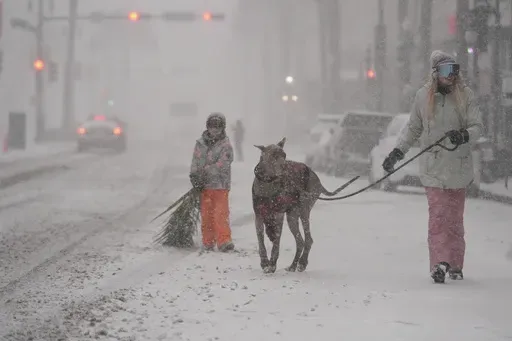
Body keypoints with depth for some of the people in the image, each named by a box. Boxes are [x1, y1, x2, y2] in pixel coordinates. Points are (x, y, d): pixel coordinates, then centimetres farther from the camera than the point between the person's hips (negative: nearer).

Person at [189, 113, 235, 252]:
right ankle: (208, 242, 15)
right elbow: (195, 162, 2)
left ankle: (224, 241, -12)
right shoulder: (201, 143, 7)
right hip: (204, 186, 4)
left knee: (221, 214, -11)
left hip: (221, 186, -4)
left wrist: (204, 172, -18)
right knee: (206, 215, 8)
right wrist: (194, 176, -15)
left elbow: (221, 166, -14)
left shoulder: (226, 146, -4)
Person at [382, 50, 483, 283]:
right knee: (438, 216, -12)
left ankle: (455, 265, 15)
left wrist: (463, 135, -24)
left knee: (455, 218, 7)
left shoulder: (465, 95, 1)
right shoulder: (423, 96, 5)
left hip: (459, 167, 0)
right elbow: (413, 129, 18)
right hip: (433, 167, 0)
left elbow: (477, 127, -3)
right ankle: (439, 263, -19)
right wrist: (397, 153, 13)